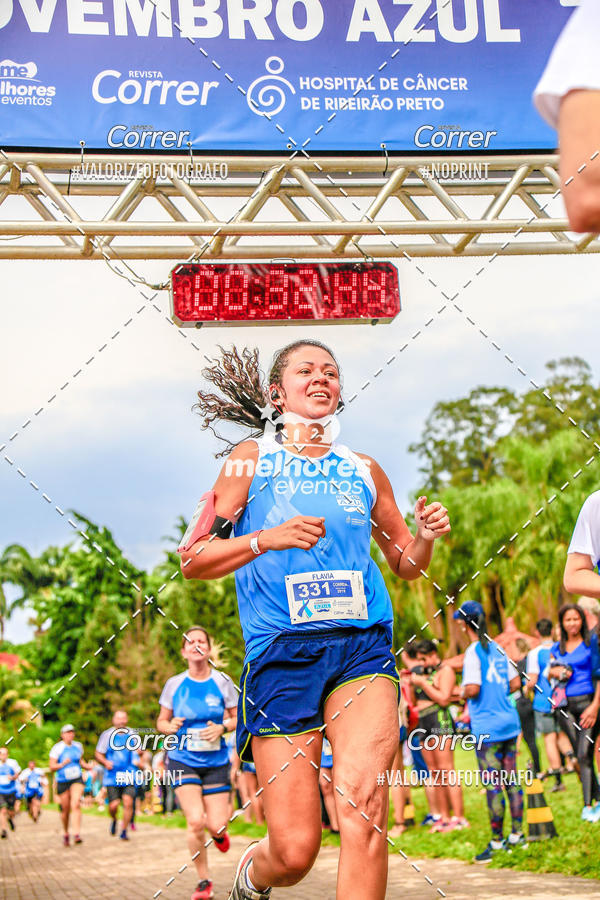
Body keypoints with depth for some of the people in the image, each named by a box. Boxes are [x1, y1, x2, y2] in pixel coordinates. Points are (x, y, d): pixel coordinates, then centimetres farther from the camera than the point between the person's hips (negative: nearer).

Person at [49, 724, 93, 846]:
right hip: (62, 782, -1)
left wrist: (87, 766, 3)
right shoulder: (57, 748, -6)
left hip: (77, 780, 1)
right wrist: (62, 764, -24)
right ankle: (66, 834, 30)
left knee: (76, 805, -19)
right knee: (65, 810, 6)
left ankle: (77, 835, -27)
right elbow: (52, 767, -6)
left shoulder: (78, 746, 7)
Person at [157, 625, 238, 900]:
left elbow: (237, 718, 8)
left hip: (216, 762, 1)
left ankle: (219, 832, 35)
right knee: (195, 822, -17)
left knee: (216, 826, -6)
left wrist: (222, 727, -13)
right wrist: (169, 727, -13)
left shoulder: (222, 681, -1)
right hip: (183, 761, -1)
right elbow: (161, 721, 10)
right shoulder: (174, 684, 0)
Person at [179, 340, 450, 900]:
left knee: (363, 802, -22)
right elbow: (193, 561, 4)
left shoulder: (363, 470, 18)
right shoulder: (251, 459, 9)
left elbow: (406, 564, 27)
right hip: (280, 652, -2)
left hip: (362, 647, 2)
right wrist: (268, 538, -11)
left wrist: (426, 538, 5)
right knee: (295, 851, -3)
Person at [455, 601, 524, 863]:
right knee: (511, 780, 12)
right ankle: (516, 835, 18)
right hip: (509, 721, 7)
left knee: (492, 785, -3)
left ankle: (497, 842, 1)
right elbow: (515, 682, 14)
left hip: (487, 727, -7)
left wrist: (462, 692, 1)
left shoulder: (474, 651, -12)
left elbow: (473, 688, -19)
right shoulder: (498, 648, 10)